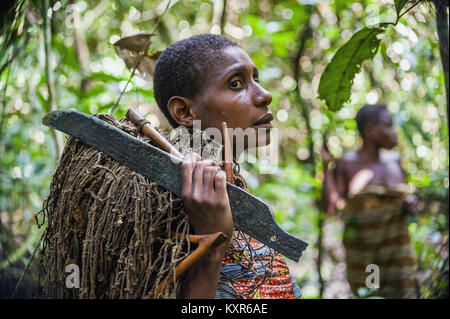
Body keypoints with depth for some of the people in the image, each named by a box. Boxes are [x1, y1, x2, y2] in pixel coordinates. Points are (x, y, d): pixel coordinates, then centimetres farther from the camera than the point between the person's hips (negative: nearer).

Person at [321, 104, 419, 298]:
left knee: (403, 293, 0)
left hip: (396, 247, 4)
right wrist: (327, 166, -13)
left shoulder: (393, 160, 6)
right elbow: (331, 207, -14)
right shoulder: (347, 164, -6)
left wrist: (411, 202, -2)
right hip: (363, 251, -3)